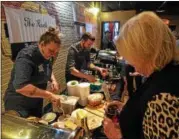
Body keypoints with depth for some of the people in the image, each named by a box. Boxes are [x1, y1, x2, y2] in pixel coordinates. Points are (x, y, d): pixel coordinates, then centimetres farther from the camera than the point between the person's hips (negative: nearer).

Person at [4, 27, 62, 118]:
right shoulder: (26, 57, -27)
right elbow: (20, 86, -39)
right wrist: (50, 95, -37)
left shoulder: (47, 56, -4)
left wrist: (53, 80, -7)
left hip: (36, 104, 8)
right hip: (18, 106, -7)